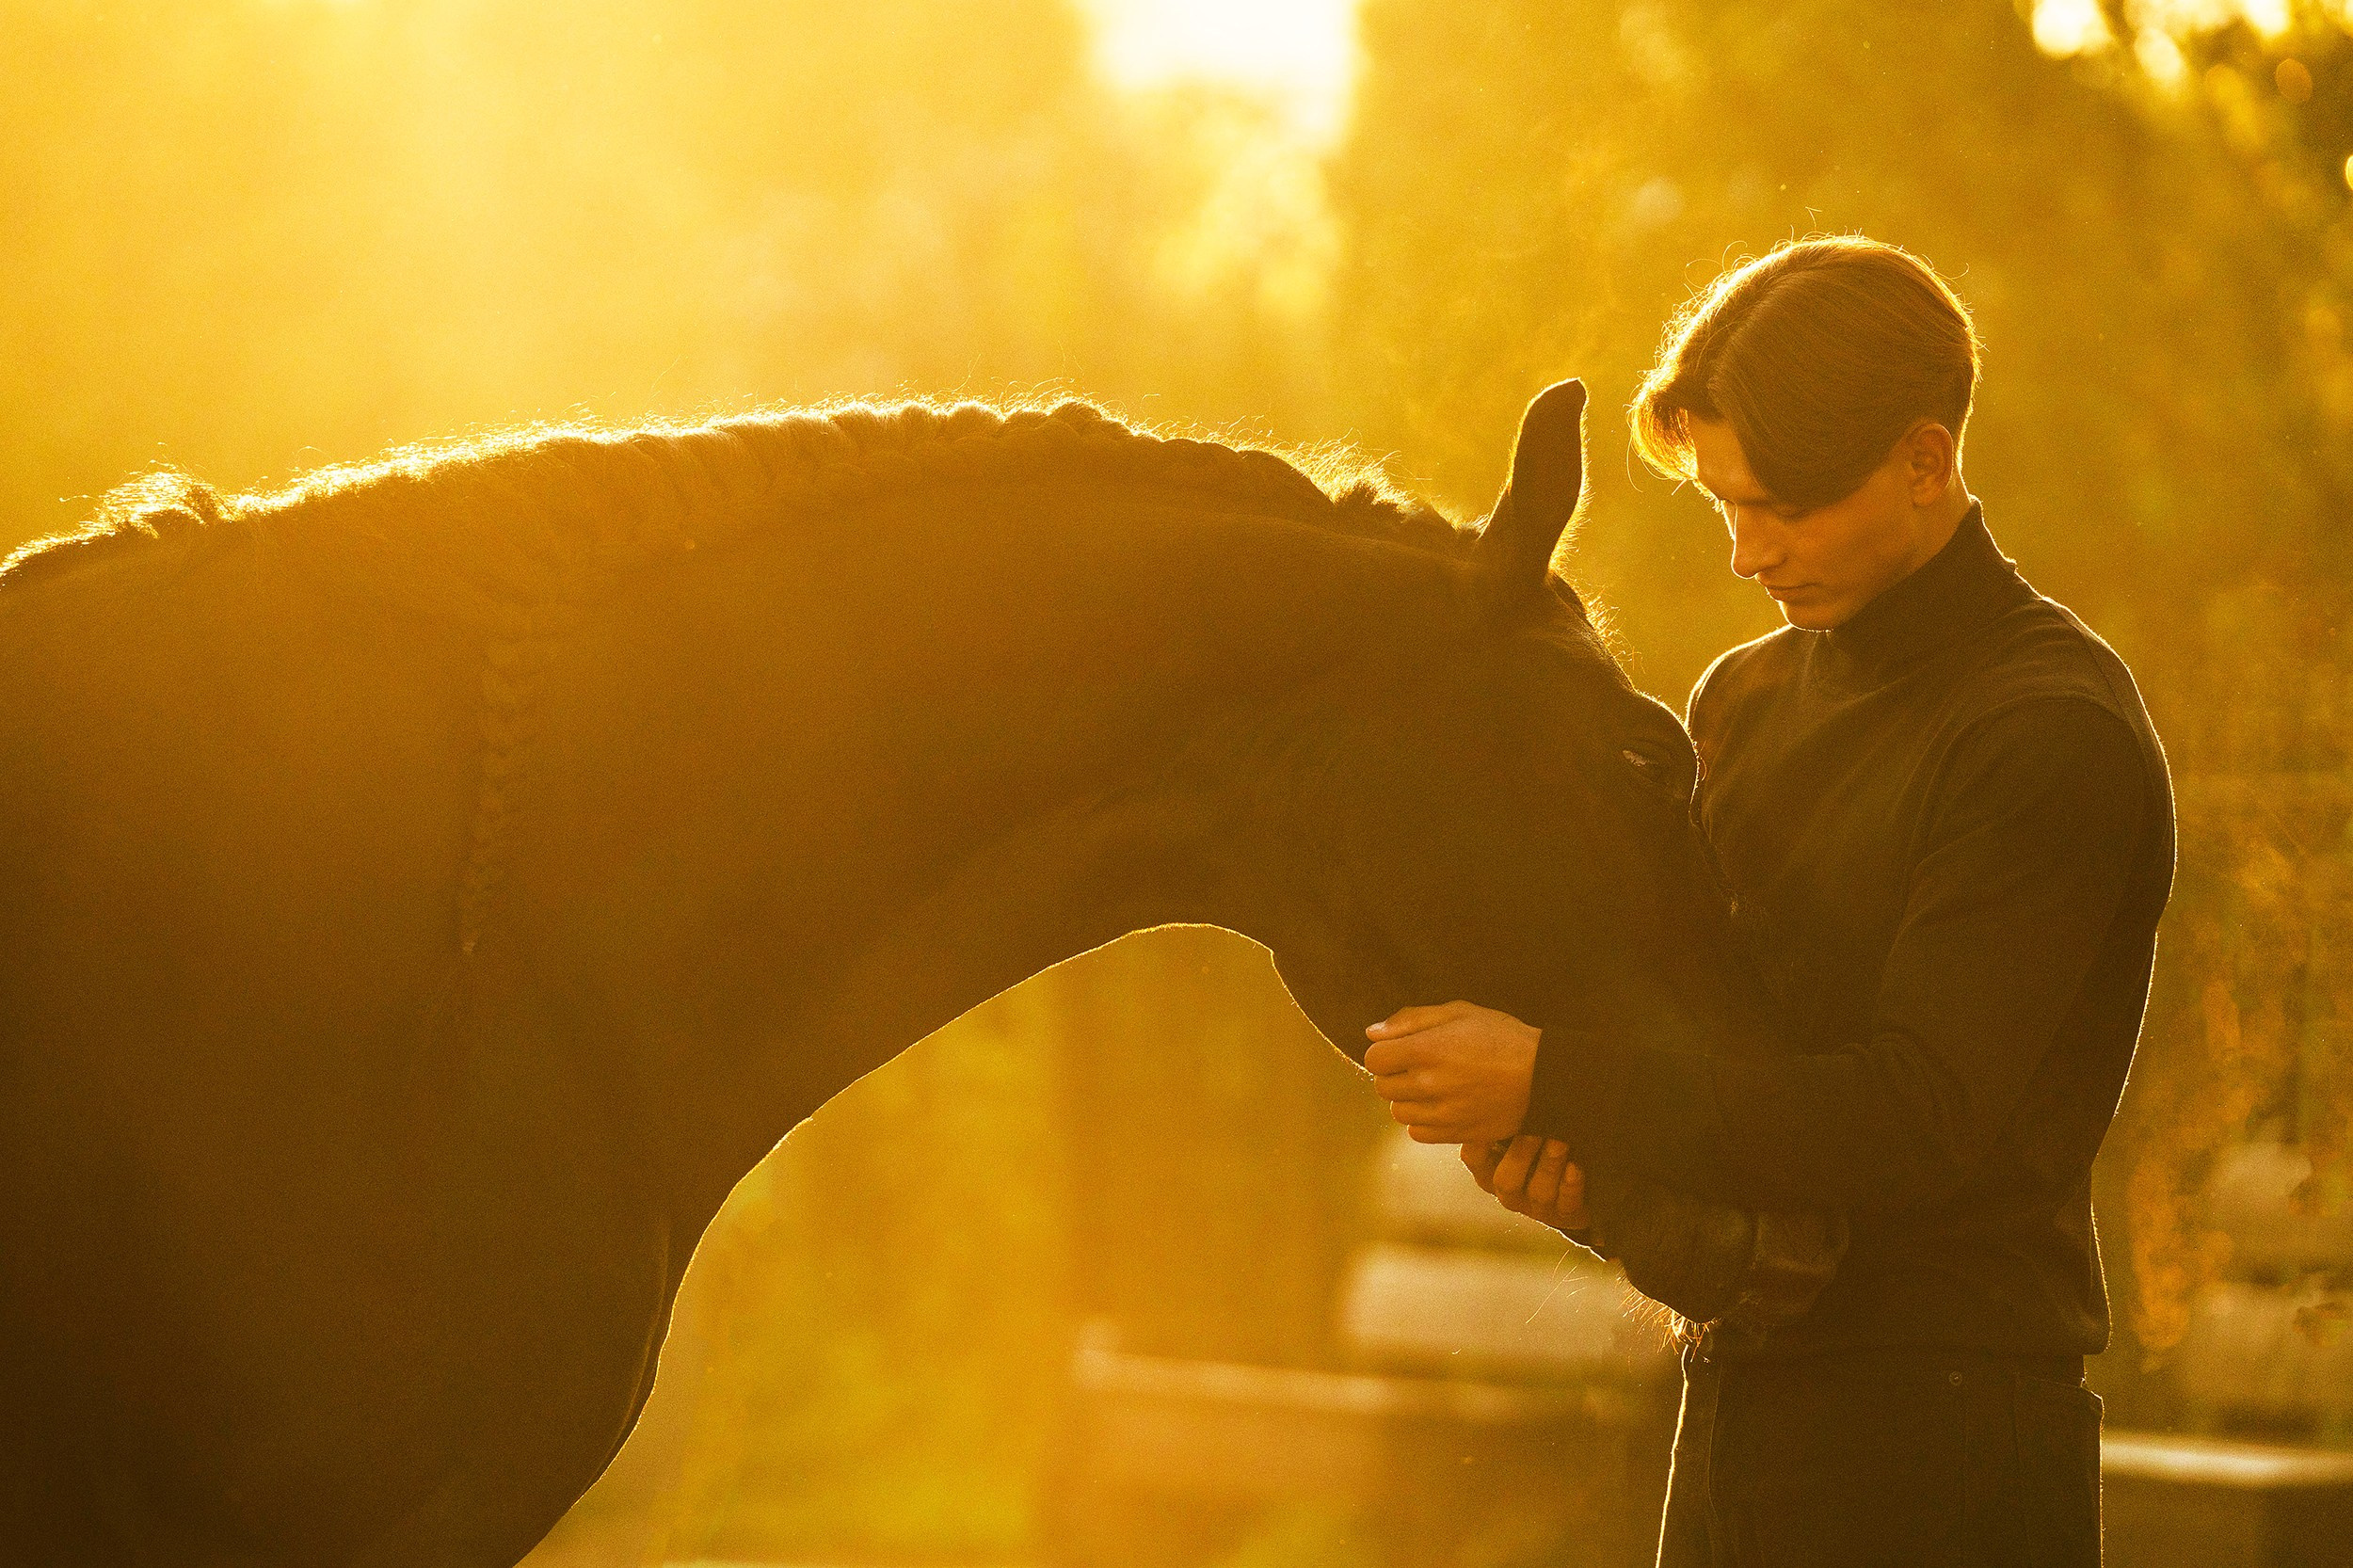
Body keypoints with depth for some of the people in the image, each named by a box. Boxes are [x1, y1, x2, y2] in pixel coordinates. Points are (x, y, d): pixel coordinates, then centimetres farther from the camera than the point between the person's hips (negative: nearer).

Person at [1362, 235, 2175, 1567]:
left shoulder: (2055, 734, -13)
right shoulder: (1749, 698, 12)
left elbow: (1916, 1127, -21)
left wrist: (1553, 1080, -23)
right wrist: (1565, 1153, -7)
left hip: (1934, 1441, -7)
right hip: (1740, 1398, 7)